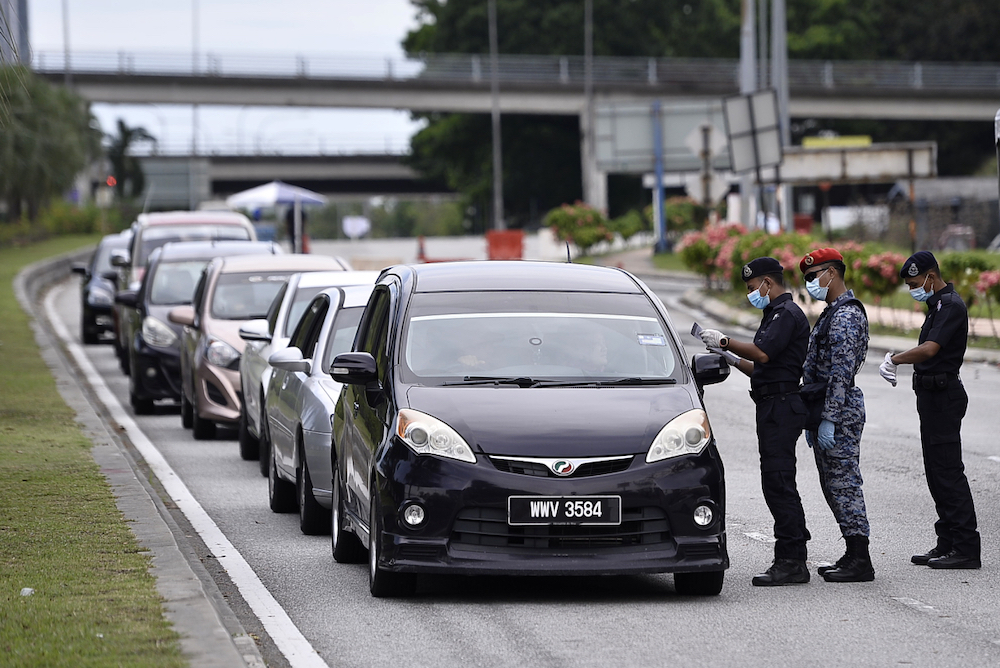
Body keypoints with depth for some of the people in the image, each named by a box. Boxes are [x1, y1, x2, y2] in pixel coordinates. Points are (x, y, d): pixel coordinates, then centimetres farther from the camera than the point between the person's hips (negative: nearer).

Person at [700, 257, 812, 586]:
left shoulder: (787, 313, -11)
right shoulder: (777, 314, 23)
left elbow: (763, 353, -25)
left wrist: (725, 341, -16)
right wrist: (732, 359, 17)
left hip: (781, 406, -11)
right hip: (774, 407, 11)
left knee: (778, 482, -13)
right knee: (778, 484, 14)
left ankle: (790, 561, -14)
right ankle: (795, 554, 19)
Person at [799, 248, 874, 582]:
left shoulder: (846, 316, -15)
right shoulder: (832, 313, 19)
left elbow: (841, 373, -21)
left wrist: (828, 420, -23)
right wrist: (812, 419, 22)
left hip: (840, 412, -11)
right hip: (826, 410, 11)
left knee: (844, 483, -9)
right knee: (834, 485, 12)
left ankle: (860, 562, -8)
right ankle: (853, 555, 17)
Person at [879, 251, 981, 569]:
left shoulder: (950, 306, -16)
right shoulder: (939, 304, 17)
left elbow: (930, 349, -28)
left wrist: (895, 359, -19)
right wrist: (897, 359, 9)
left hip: (943, 396, -11)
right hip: (933, 396, 11)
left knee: (948, 472, -10)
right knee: (937, 472, 12)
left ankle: (967, 549, -9)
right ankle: (948, 544, 17)